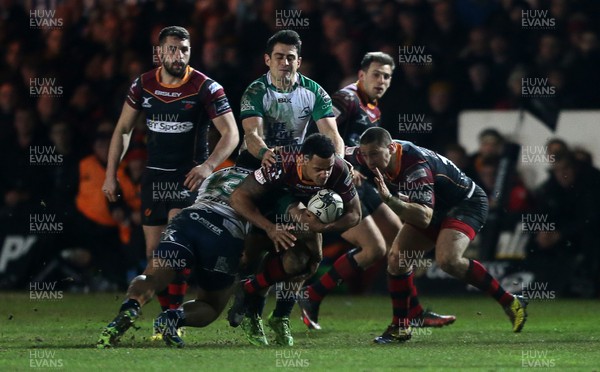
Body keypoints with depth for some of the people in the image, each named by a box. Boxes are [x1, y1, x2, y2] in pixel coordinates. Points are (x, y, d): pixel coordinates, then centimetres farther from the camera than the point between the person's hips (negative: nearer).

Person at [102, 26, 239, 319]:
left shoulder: (205, 87, -12)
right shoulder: (143, 85, 0)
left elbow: (231, 134, -15)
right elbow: (122, 130, 10)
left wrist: (208, 166, -31)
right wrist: (111, 174, 6)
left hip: (189, 176, -4)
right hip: (154, 174, 4)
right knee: (154, 249, 6)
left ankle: (176, 309, -15)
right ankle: (166, 309, 19)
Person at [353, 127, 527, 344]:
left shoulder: (415, 167, -36)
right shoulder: (372, 157, -12)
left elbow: (424, 217, -46)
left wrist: (389, 199, -54)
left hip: (466, 203, -9)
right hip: (437, 208, 9)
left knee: (447, 260, -31)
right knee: (396, 257, -5)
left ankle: (510, 303, -18)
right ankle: (400, 327, 7)